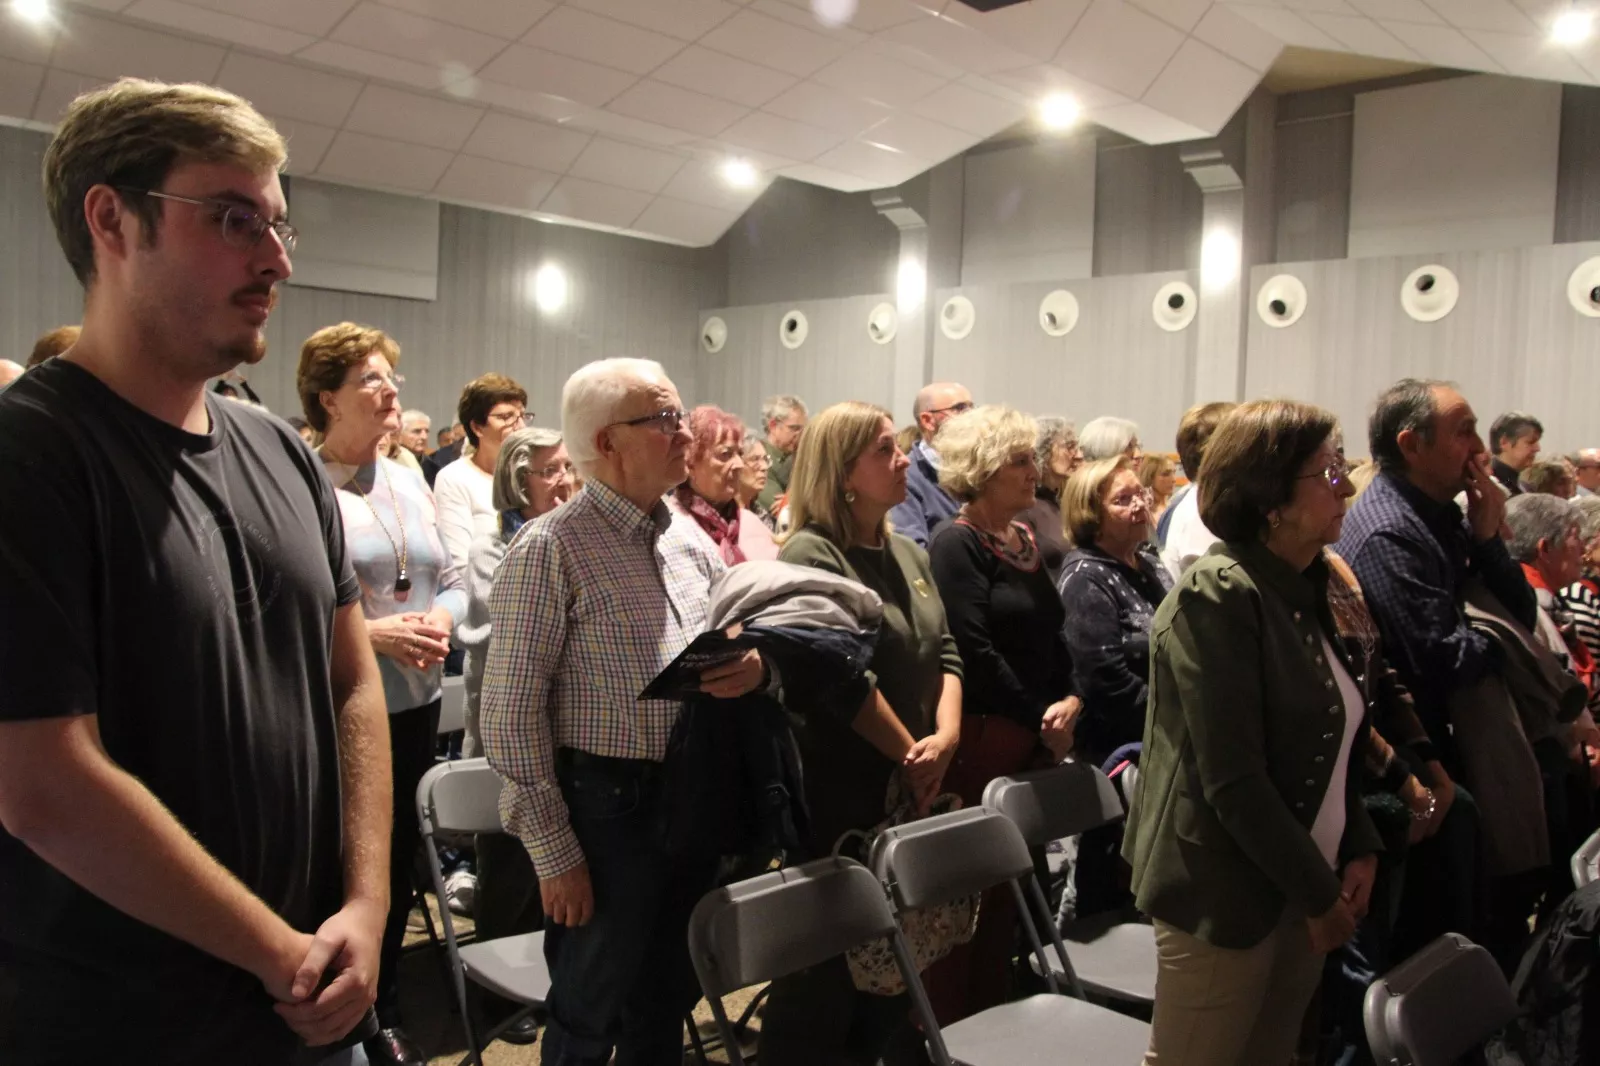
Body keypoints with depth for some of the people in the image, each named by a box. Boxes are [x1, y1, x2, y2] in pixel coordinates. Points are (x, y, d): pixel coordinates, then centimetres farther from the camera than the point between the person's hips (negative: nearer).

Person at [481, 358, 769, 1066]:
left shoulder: (691, 541, 7)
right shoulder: (549, 549, -15)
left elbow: (730, 651, 15)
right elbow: (510, 715, -15)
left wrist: (756, 666, -10)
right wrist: (554, 852, -14)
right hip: (605, 803, -6)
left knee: (667, 1003, 22)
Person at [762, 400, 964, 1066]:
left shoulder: (907, 552, 12)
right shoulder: (810, 555, -14)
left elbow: (944, 651, 9)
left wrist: (946, 736, -7)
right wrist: (910, 753, -12)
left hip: (908, 791, 8)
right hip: (838, 792, -8)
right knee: (827, 958, 3)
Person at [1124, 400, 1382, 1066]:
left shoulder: (1308, 590, 7)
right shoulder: (1216, 596, -18)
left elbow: (1333, 740, 15)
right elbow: (1233, 780, -21)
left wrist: (1359, 851, 3)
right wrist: (1319, 893, -14)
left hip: (1302, 886, 8)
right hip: (1226, 892, -7)